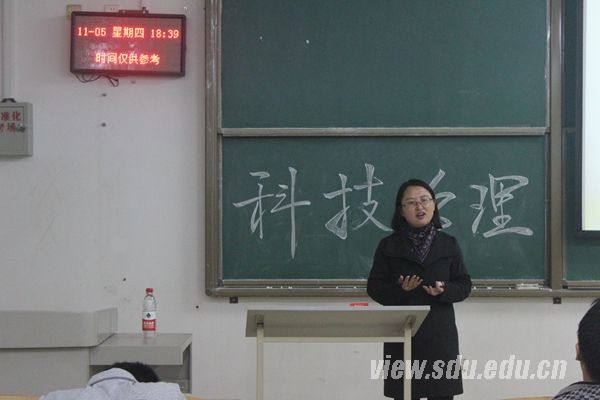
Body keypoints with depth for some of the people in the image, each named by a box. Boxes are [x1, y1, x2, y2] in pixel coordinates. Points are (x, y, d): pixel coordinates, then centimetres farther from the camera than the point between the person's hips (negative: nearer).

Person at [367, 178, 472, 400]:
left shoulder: (448, 244, 6)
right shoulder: (388, 245, 3)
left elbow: (464, 285, 7)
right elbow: (374, 288, 1)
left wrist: (444, 290, -14)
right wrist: (400, 289, -18)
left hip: (440, 334, 1)